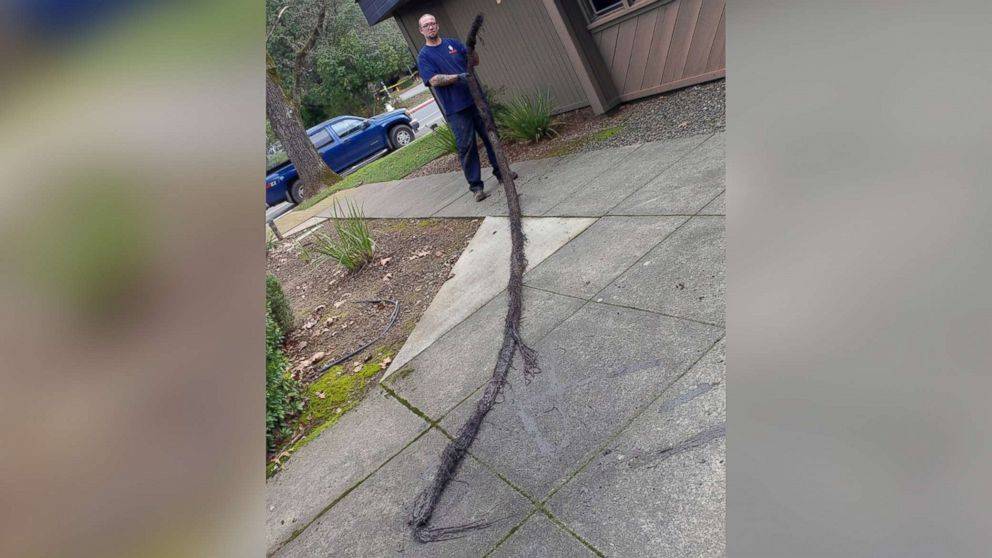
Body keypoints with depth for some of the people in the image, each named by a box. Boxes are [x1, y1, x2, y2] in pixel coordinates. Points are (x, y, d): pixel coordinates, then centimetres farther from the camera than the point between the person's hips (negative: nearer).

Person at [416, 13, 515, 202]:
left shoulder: (453, 43, 14)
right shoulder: (424, 56, 2)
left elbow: (475, 62, 12)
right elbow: (433, 80, -12)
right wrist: (457, 77, -24)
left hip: (476, 100, 4)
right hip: (455, 109, -4)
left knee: (491, 136, 10)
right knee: (466, 147, -3)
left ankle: (500, 172, 25)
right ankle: (476, 186, 3)